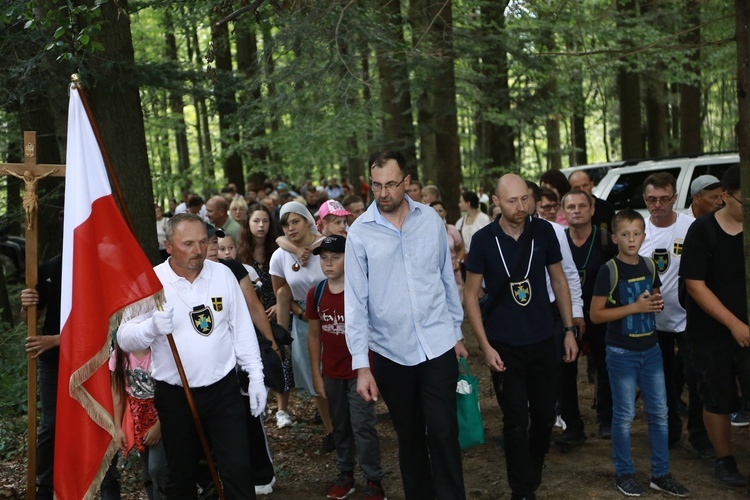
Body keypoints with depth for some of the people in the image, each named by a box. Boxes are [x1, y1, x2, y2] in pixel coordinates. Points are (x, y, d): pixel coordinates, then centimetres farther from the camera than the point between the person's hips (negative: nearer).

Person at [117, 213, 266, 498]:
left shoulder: (223, 274, 0)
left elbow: (242, 328, 4)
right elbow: (124, 338, -7)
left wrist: (256, 376, 2)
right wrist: (152, 326, -28)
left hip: (223, 389, 1)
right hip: (174, 396, 0)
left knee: (238, 470, 1)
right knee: (180, 476, 15)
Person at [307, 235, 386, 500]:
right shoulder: (315, 293, -1)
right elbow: (314, 335, 6)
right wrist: (316, 374, 5)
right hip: (331, 373, 4)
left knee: (362, 426, -3)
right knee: (340, 426, 15)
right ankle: (345, 474, 29)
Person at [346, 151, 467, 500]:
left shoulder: (431, 220, -1)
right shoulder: (360, 232, -7)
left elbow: (447, 279, 8)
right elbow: (355, 301, -7)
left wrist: (456, 332, 13)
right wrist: (361, 365, -8)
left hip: (438, 346, 0)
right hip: (390, 352, 0)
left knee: (443, 433, 1)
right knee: (409, 437, 14)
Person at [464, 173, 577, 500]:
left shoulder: (544, 232, -5)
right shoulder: (483, 239, -11)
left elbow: (558, 280, 7)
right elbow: (471, 296, -6)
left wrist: (569, 329, 4)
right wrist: (485, 345, -11)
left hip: (543, 340, 3)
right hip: (504, 345, -2)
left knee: (545, 413, 14)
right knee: (516, 421, 2)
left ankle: (533, 470, 41)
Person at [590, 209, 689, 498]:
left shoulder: (649, 266, 4)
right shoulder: (609, 271, -13)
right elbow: (595, 315, -14)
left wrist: (657, 304, -4)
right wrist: (634, 307, -21)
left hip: (651, 349, 6)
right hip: (622, 353, -5)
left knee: (659, 412, 10)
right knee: (624, 415, 4)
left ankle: (661, 474, 23)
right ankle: (624, 474, 18)